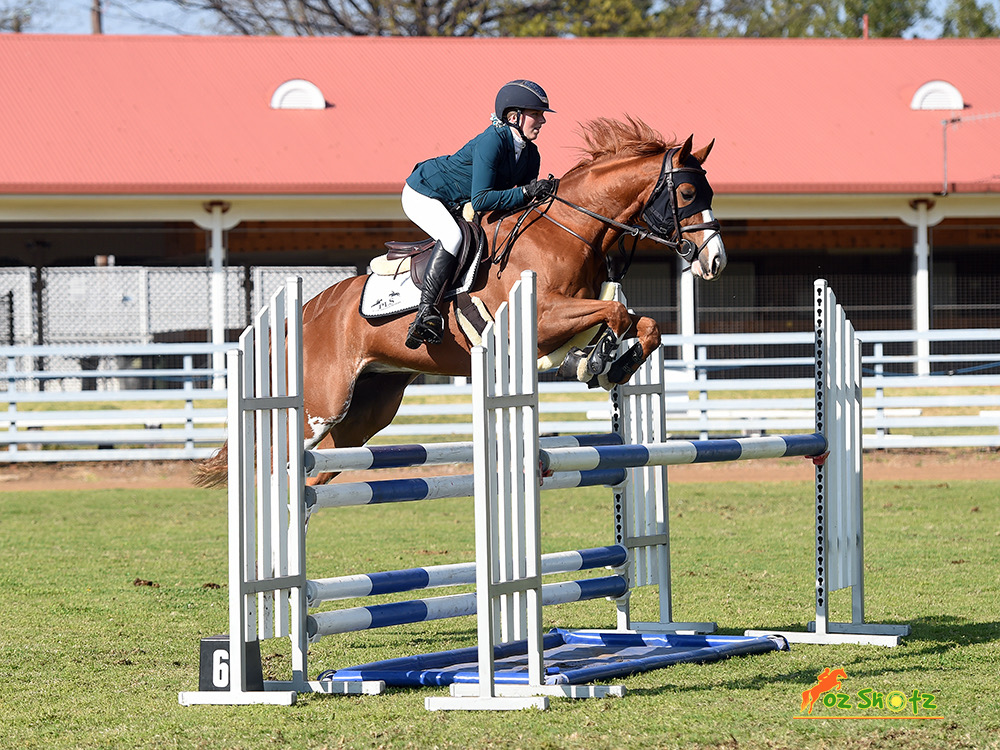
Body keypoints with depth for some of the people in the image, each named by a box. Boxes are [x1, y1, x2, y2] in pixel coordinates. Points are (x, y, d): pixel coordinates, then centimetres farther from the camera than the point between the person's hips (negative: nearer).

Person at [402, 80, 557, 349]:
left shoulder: (530, 154, -5)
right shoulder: (492, 142, -31)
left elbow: (525, 201, -1)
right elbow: (481, 199, -37)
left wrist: (544, 191, -21)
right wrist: (526, 191, -40)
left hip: (456, 206, 9)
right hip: (423, 194, -9)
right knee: (453, 236, -33)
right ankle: (426, 312, -36)